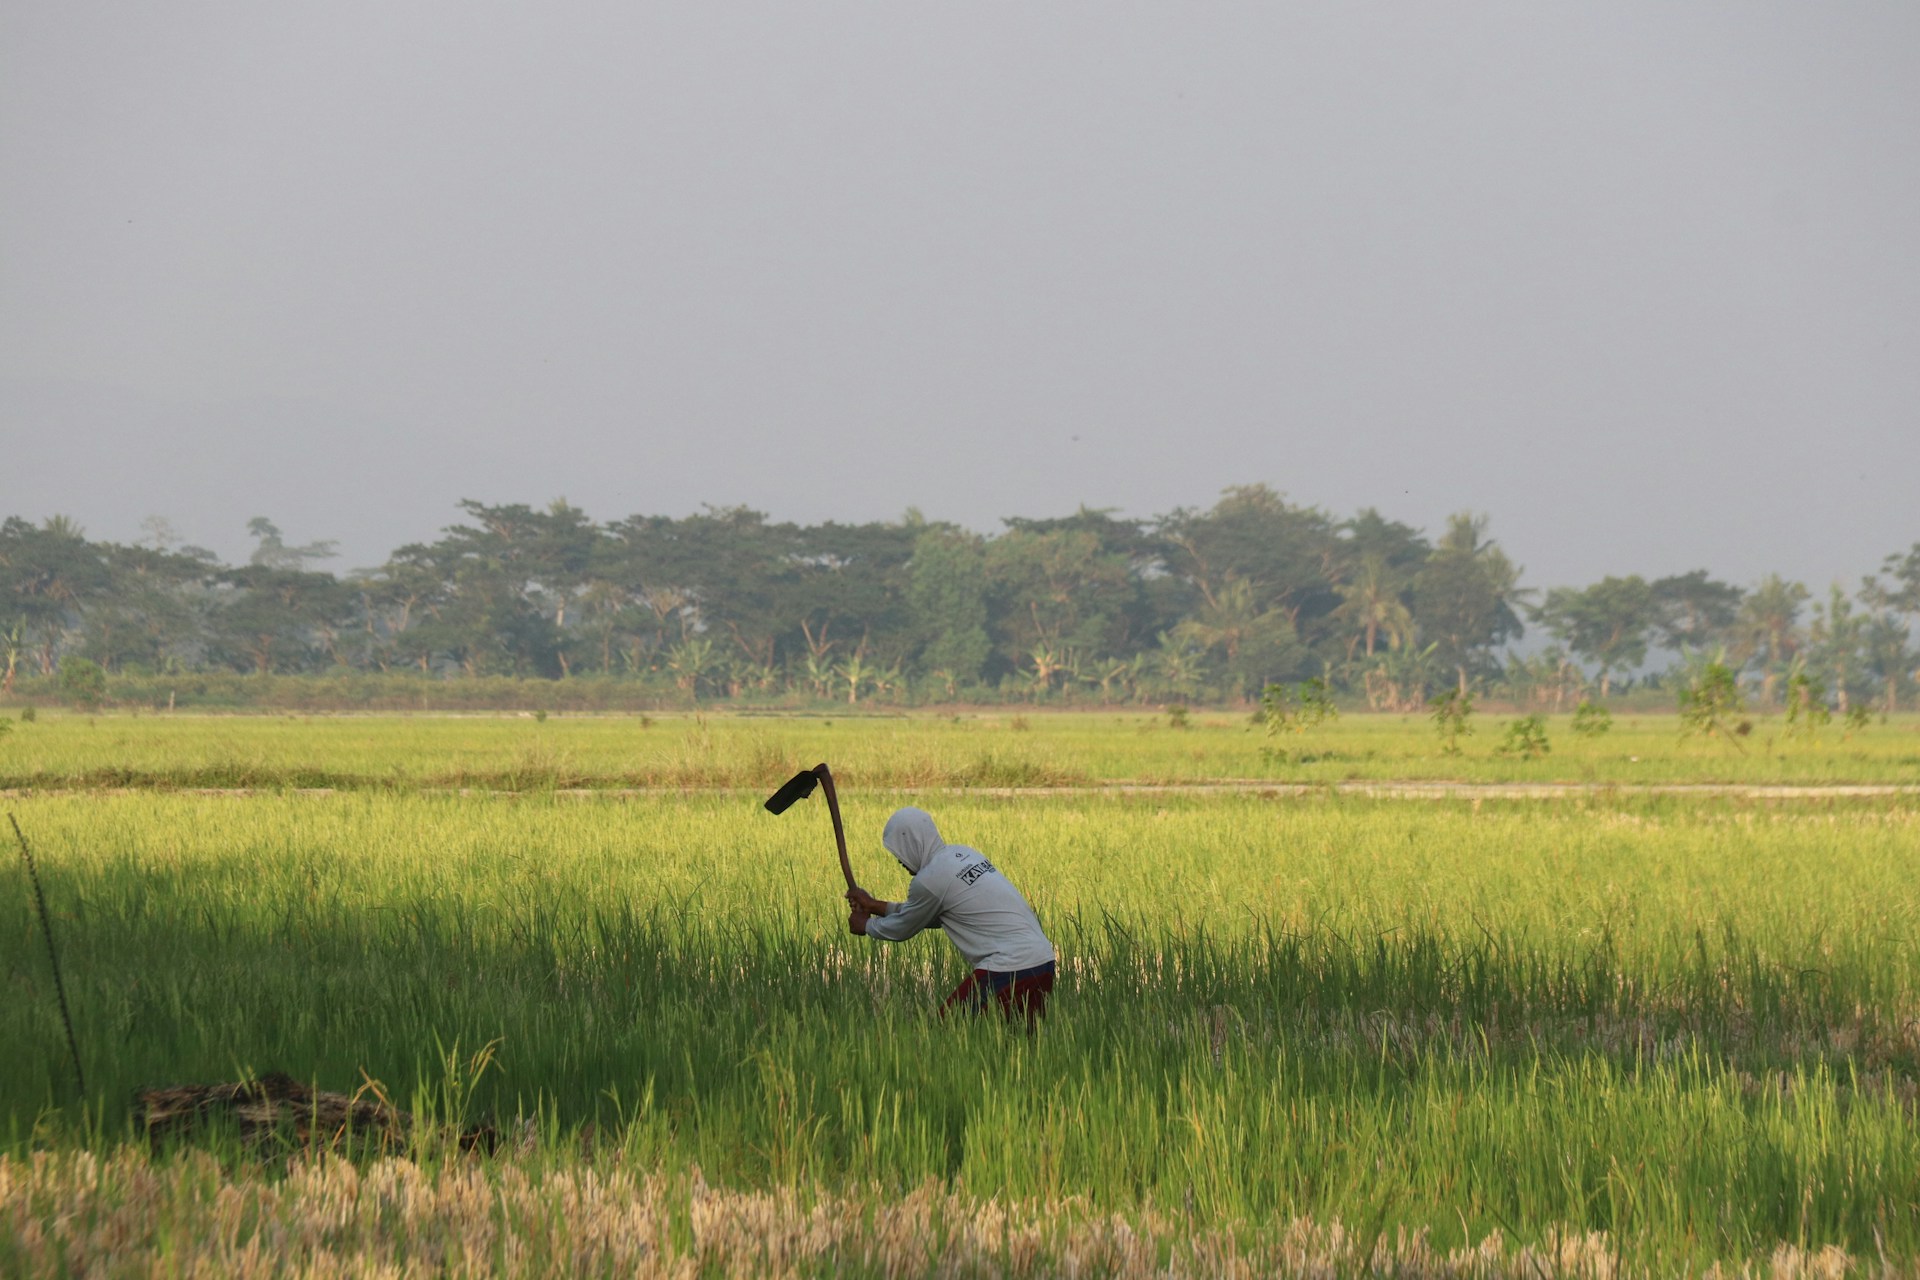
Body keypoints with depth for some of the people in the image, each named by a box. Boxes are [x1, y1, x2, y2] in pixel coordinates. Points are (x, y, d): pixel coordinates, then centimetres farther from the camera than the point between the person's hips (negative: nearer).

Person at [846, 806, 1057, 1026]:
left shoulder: (929, 880, -9)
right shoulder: (963, 854, 18)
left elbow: (902, 929, 8)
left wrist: (865, 925, 28)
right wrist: (874, 906, 34)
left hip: (1009, 972, -9)